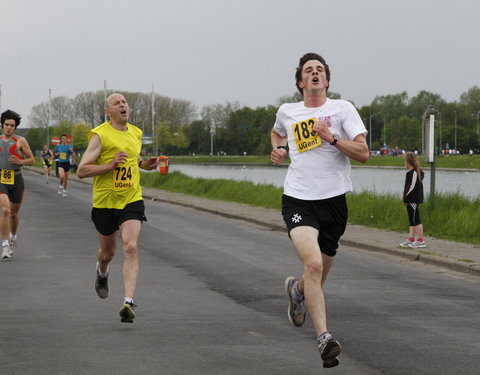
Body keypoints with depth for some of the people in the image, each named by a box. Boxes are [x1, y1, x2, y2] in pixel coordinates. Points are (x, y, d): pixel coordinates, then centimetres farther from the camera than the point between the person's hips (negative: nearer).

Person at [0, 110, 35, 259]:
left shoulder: (20, 141, 2)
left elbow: (32, 160, 4)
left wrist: (21, 161, -14)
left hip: (16, 179, 0)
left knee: (14, 212, 13)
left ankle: (13, 237, 40)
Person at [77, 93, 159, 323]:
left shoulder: (136, 134, 7)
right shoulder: (100, 135, -10)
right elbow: (81, 171, -14)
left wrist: (144, 164, 7)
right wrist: (112, 165, -24)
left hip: (132, 201, 2)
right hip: (105, 202, -2)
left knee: (131, 248, -17)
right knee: (108, 251, 15)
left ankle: (128, 302, -23)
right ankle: (102, 273, 53)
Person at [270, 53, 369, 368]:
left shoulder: (342, 109, 1)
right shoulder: (287, 112, 8)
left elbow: (363, 153, -7)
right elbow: (277, 132, 33)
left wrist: (331, 137, -18)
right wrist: (279, 149, 12)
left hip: (333, 200, 1)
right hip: (297, 199, -1)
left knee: (318, 279, 13)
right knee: (313, 263, -26)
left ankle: (297, 288, 50)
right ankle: (324, 337, -25)